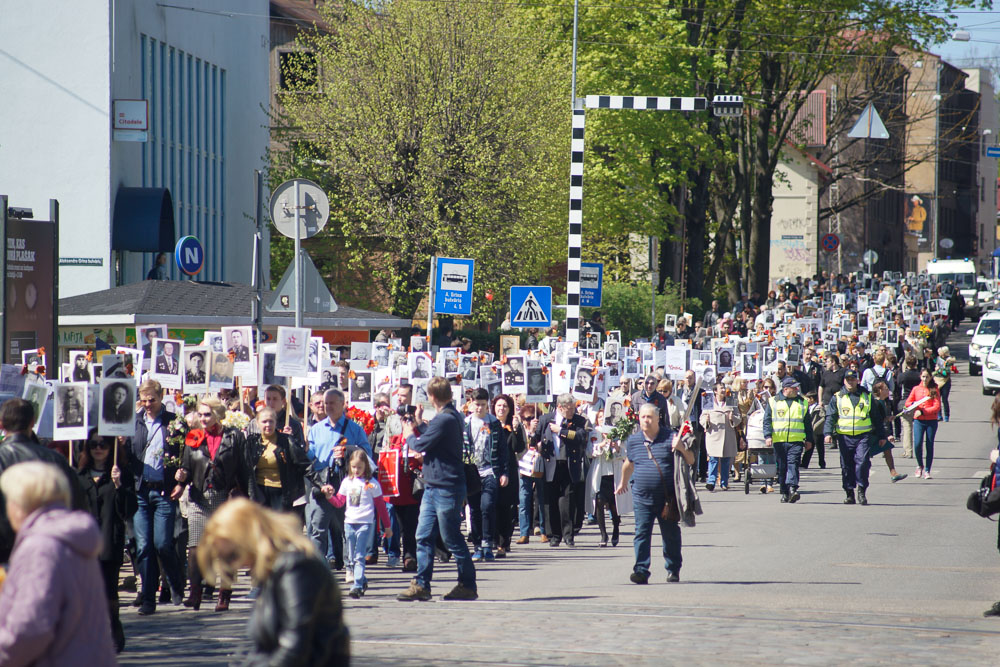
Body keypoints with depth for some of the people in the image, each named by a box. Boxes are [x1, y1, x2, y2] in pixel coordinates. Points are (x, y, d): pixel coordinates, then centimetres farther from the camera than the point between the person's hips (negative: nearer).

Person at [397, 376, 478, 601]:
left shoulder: (445, 419, -18)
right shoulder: (455, 416, 13)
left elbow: (420, 445, -17)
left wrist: (409, 435, 1)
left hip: (446, 488, -10)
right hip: (433, 487, 10)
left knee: (452, 539, -1)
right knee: (423, 536, 7)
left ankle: (467, 585, 8)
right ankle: (421, 585, 9)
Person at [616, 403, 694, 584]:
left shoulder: (670, 438, -2)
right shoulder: (633, 440, 7)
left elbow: (690, 461, 0)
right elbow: (628, 464, 25)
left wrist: (682, 449, -20)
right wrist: (623, 483, 37)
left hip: (668, 497, -2)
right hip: (642, 497, 2)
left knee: (671, 534, 9)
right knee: (642, 533, -8)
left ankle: (673, 569, 24)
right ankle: (641, 571, -11)